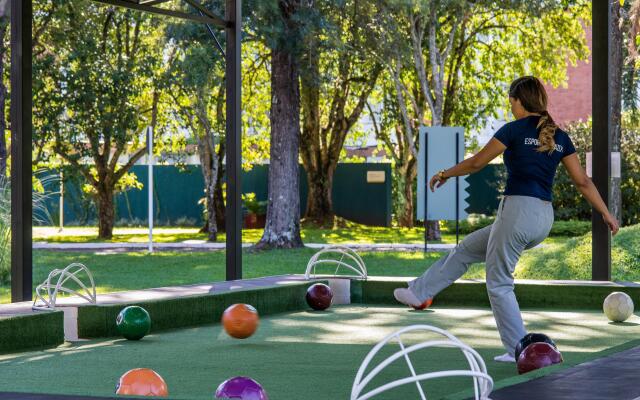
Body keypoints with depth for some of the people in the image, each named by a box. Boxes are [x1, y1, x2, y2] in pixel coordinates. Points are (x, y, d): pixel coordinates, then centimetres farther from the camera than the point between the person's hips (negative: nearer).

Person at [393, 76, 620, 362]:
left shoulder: (516, 129, -6)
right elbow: (583, 181, 8)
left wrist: (444, 175, 16)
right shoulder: (560, 137, 10)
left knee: (499, 284, 7)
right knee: (465, 249, 22)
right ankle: (420, 292, 29)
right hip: (544, 219, 7)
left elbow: (476, 163, 1)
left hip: (517, 210, -7)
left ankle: (520, 351, 6)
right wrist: (606, 213, 16)